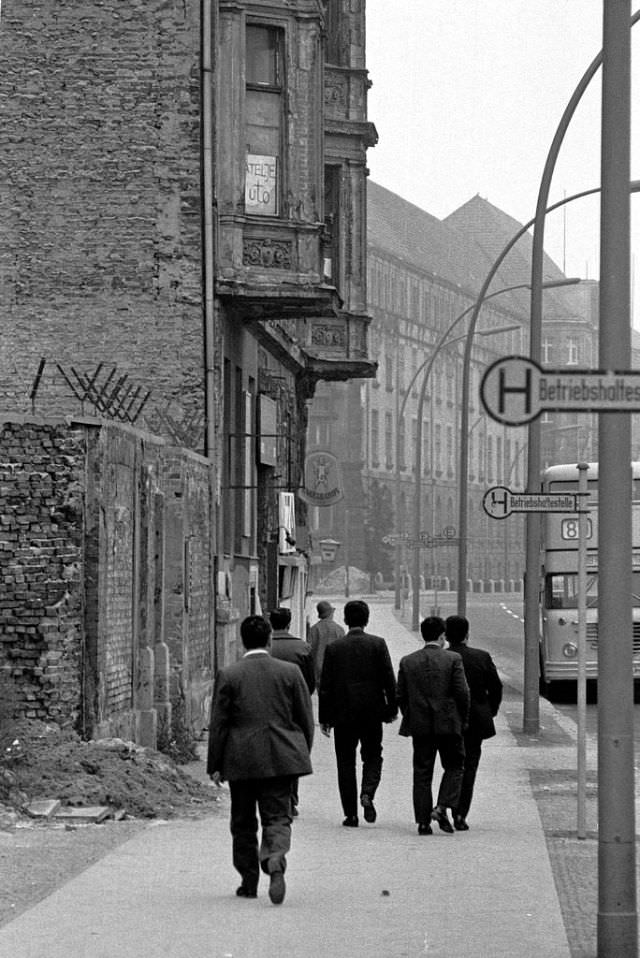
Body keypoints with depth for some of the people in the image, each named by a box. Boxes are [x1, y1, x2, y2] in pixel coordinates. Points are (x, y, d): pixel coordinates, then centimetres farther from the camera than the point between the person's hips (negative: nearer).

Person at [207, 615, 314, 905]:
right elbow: (305, 720, 5)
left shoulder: (228, 675, -4)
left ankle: (249, 881, 18)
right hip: (280, 758, 1)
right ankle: (275, 861, -27)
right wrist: (302, 755, 17)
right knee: (277, 816, 1)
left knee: (243, 822, 13)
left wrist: (215, 765, 3)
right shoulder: (290, 672, 1)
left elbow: (218, 724, -3)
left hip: (241, 760, -1)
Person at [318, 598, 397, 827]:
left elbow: (325, 685, -1)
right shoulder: (377, 644, -4)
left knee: (346, 763, 7)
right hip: (371, 713, 0)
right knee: (372, 757, 16)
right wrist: (392, 708, 5)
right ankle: (367, 793, -11)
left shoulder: (334, 647, -2)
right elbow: (389, 679, -4)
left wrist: (324, 717, 5)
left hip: (343, 714, 0)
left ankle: (350, 814, 5)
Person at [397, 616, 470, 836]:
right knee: (454, 767, 13)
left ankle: (423, 820, 4)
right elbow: (462, 693, -8)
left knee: (422, 772, 7)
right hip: (448, 724, -2)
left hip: (420, 726, 2)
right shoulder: (452, 659, -6)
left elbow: (400, 695, 4)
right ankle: (442, 807, -5)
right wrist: (463, 719, 5)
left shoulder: (407, 661, 3)